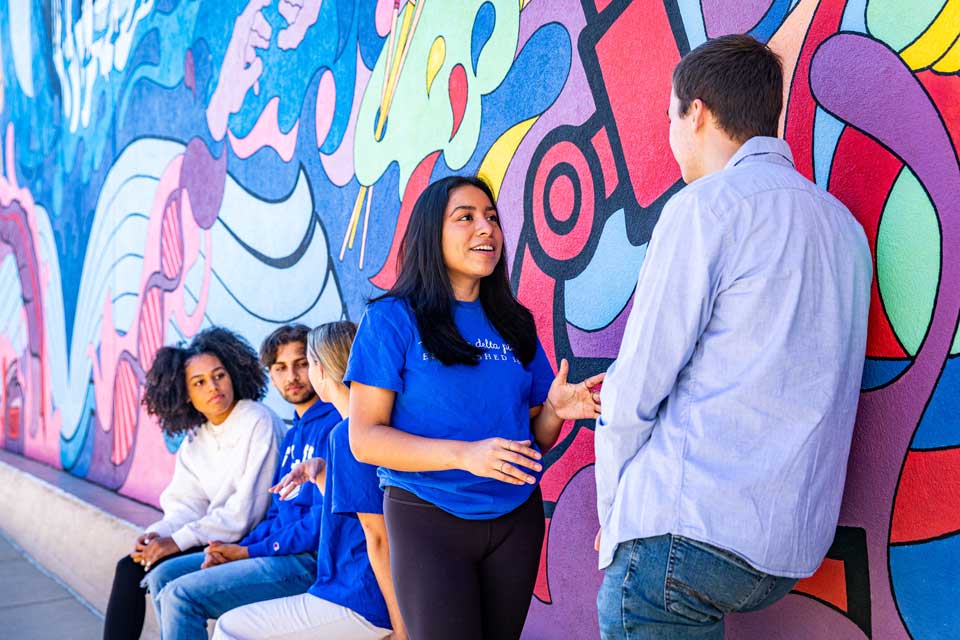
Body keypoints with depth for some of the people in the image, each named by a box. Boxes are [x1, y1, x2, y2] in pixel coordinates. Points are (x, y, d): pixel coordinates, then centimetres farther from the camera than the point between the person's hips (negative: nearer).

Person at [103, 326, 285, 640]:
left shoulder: (258, 422, -13)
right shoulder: (194, 440, 12)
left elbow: (247, 508, -19)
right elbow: (188, 505, 6)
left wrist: (179, 541, -19)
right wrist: (158, 533, -15)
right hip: (214, 541, 8)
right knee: (130, 568, -2)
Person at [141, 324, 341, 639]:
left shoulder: (333, 424, -14)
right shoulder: (293, 433, 18)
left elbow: (323, 520, -19)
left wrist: (248, 551, -11)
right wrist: (235, 549, 1)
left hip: (309, 561, -10)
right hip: (280, 551, 10)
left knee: (180, 595, -18)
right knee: (162, 577, 9)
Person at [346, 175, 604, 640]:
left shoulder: (514, 323, 9)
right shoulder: (394, 318, -5)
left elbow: (533, 439, 13)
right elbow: (365, 439, -11)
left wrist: (555, 409, -10)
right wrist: (464, 454, -24)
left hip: (516, 519, 5)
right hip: (428, 519, -4)